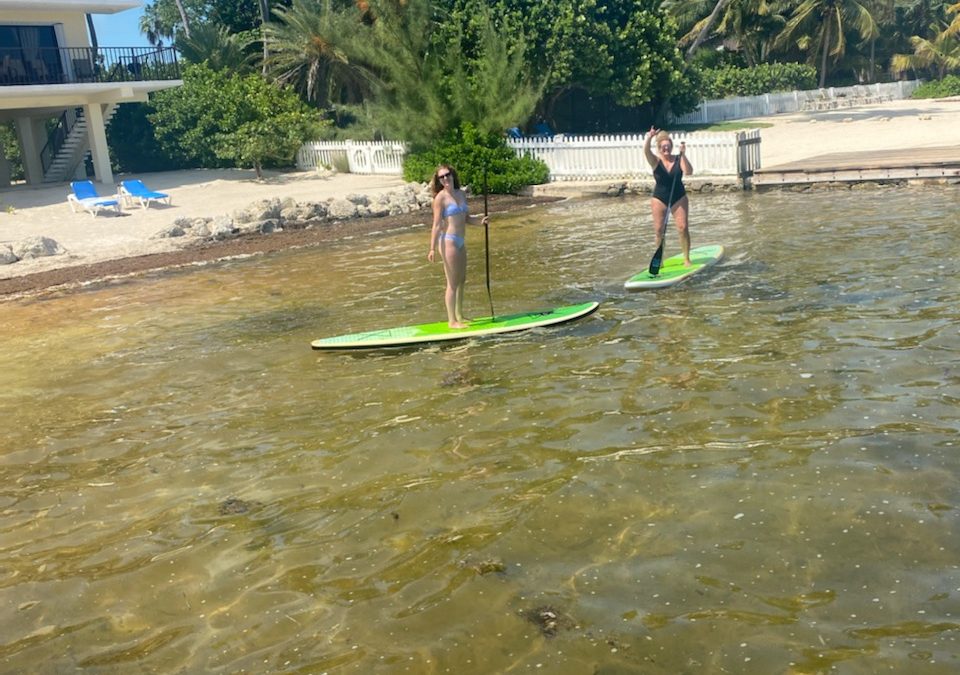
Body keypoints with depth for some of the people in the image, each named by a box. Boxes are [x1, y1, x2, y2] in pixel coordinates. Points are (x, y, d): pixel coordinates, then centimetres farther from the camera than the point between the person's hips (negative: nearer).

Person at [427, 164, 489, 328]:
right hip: (448, 242, -8)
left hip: (460, 242, 8)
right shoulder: (440, 198, -12)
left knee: (461, 281, 17)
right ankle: (452, 321, 7)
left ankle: (459, 316, 30)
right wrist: (432, 248, -19)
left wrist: (480, 220, -2)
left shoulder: (461, 194, 9)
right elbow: (436, 225, -15)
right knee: (452, 283, -2)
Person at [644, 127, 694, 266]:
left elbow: (689, 172, -18)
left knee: (683, 228, -5)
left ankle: (686, 259, 2)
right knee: (659, 231, -1)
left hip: (679, 198, 0)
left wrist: (683, 155, -27)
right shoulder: (655, 161, -5)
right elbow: (646, 151, -25)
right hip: (659, 199, 0)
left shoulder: (679, 159, -3)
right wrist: (649, 138, -43)